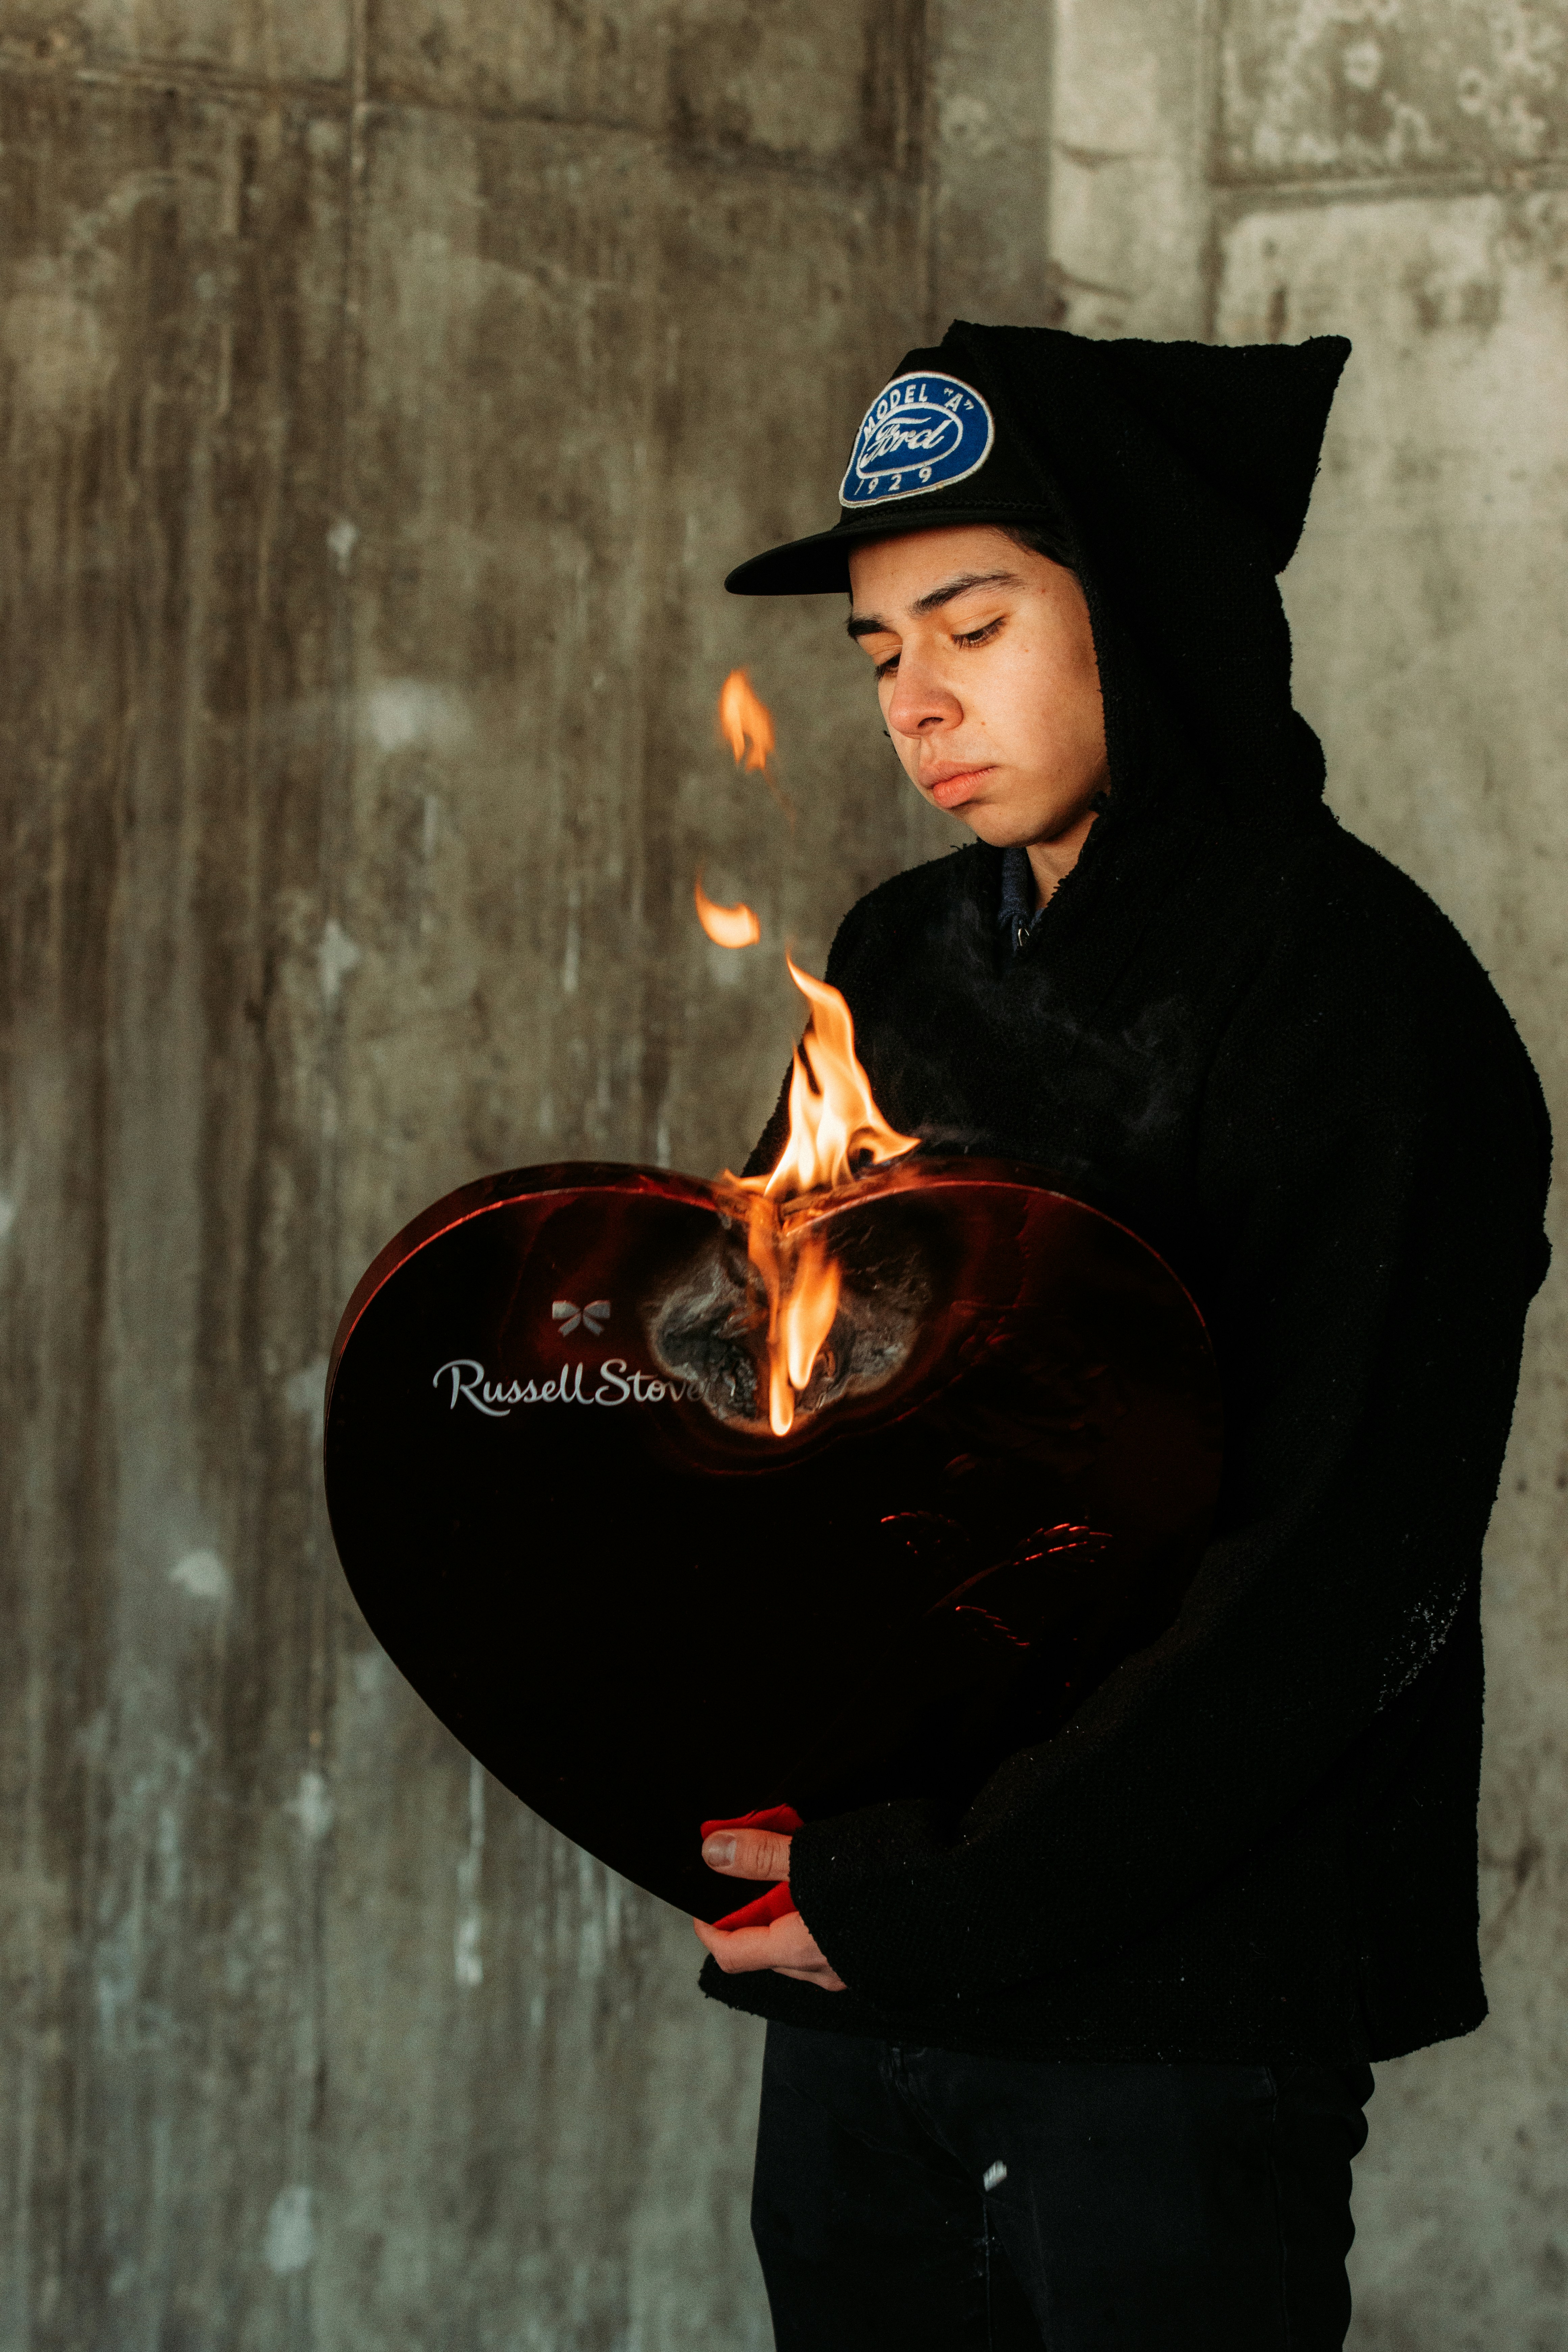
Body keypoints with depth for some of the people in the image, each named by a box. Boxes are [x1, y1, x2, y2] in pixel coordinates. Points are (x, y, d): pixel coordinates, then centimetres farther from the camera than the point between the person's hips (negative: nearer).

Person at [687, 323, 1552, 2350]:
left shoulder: (1338, 972, -8)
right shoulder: (903, 963, 12)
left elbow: (1348, 1579, -14)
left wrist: (949, 1905, -17)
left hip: (1177, 2012, -6)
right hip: (853, 1979, 6)